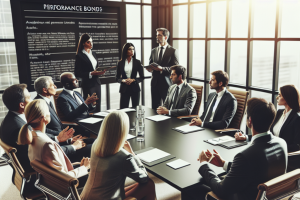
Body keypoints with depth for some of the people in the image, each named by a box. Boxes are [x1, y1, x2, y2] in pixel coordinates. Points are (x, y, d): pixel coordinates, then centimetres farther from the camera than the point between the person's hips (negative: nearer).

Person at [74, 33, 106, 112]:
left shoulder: (93, 54, 14)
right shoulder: (79, 56, -7)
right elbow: (77, 74, -11)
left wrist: (100, 72, 2)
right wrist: (91, 74, -18)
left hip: (97, 82, 7)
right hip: (88, 84, -7)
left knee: (98, 107, 6)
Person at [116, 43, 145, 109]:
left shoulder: (137, 62, 3)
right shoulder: (120, 63, 4)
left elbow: (142, 77, 3)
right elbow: (117, 78, 7)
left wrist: (133, 80, -12)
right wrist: (123, 80, -12)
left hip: (135, 88, 0)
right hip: (124, 88, 0)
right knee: (123, 108, -3)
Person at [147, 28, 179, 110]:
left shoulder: (173, 51, -1)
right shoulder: (153, 51, 14)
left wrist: (162, 68, -21)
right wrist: (149, 68, -6)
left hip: (167, 84, -5)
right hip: (155, 83, 5)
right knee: (154, 108, 7)